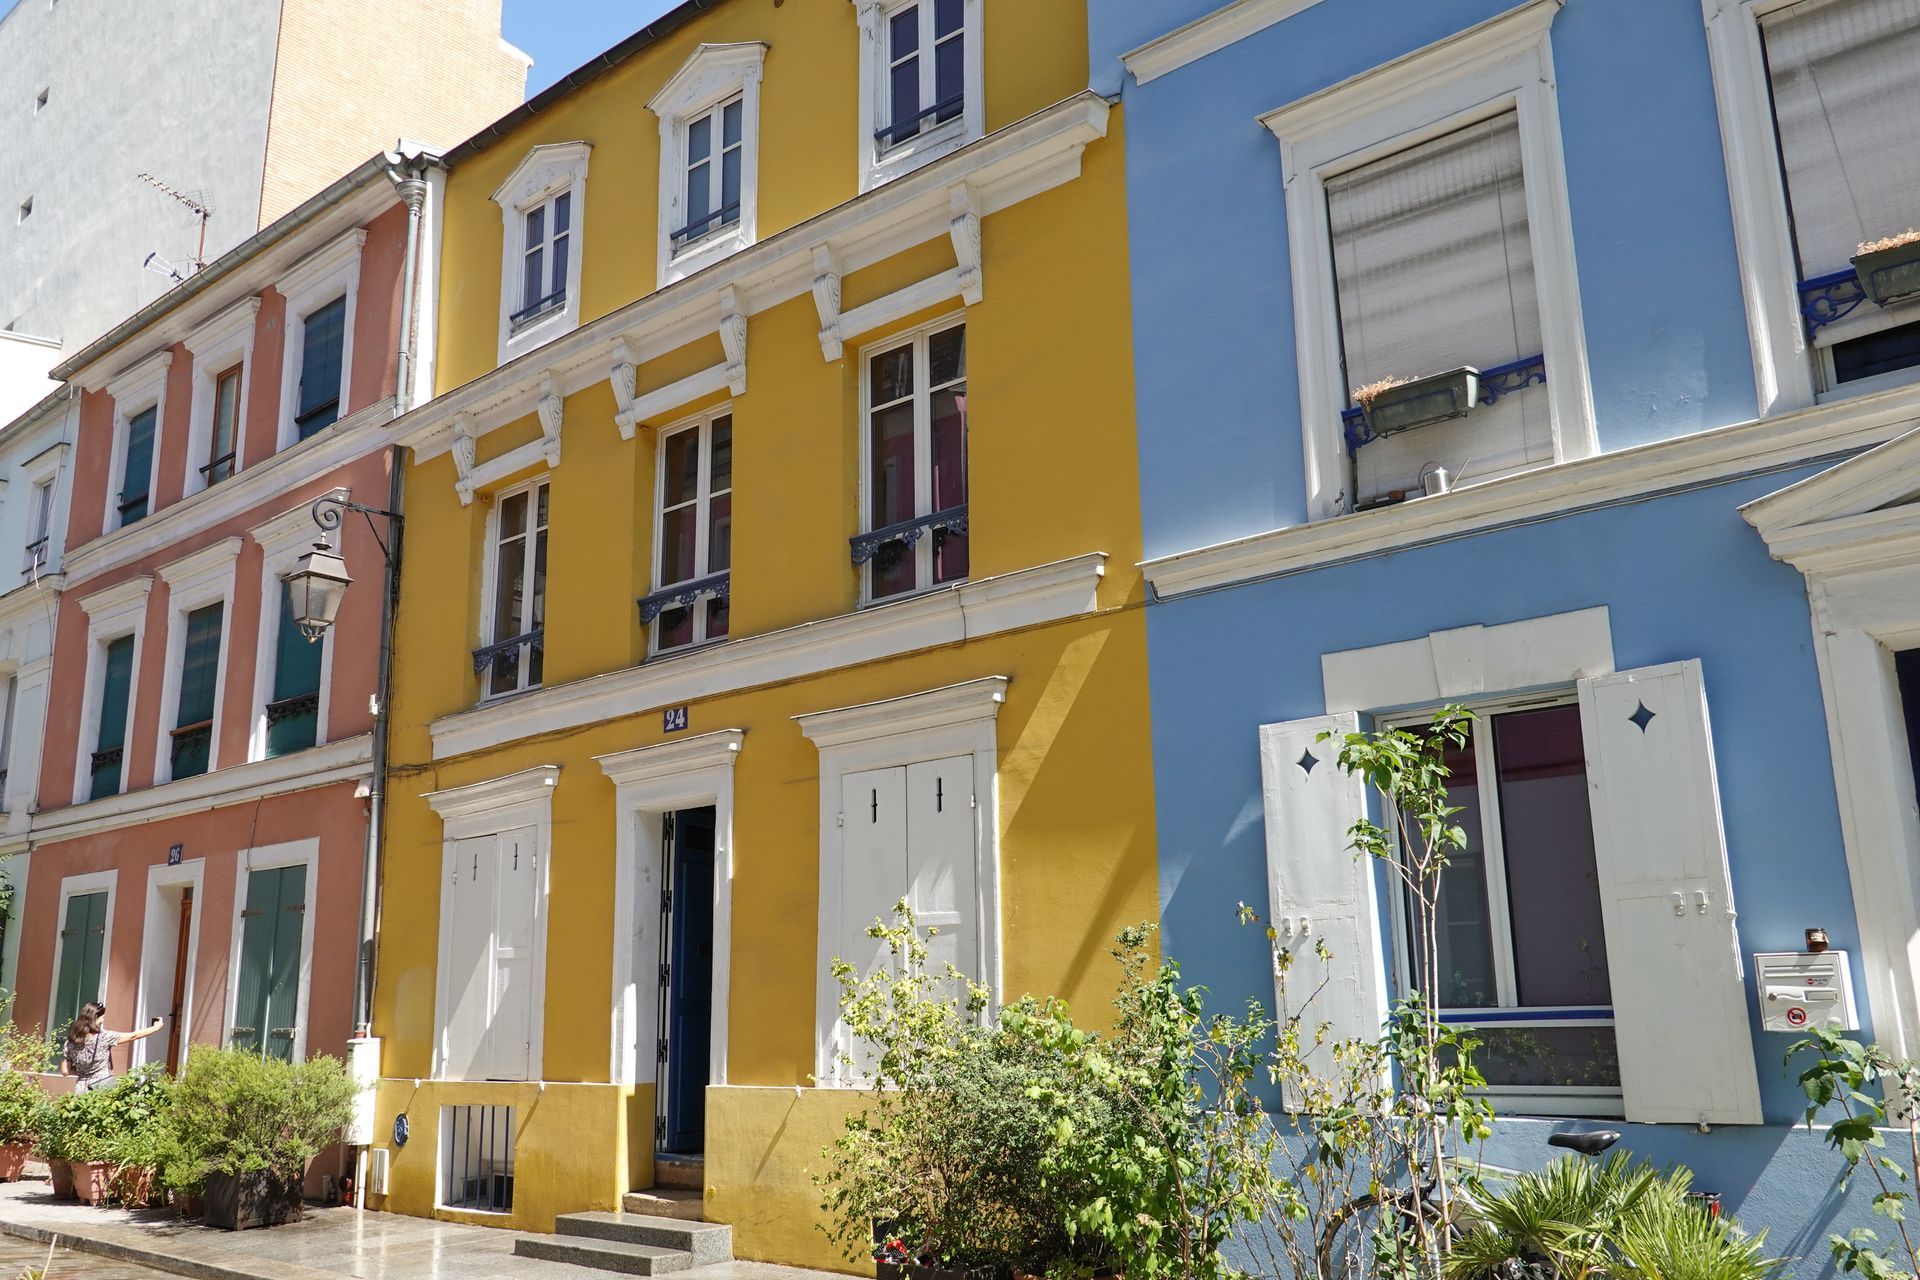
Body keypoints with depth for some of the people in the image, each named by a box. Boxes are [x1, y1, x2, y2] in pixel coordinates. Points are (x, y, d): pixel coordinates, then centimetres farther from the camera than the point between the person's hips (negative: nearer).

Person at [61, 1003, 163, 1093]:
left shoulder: (71, 1041, 3)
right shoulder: (103, 1037, -9)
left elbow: (65, 1071, 7)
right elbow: (133, 1036, 1)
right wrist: (155, 1027, 13)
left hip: (82, 1089, 5)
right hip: (103, 1087, -5)